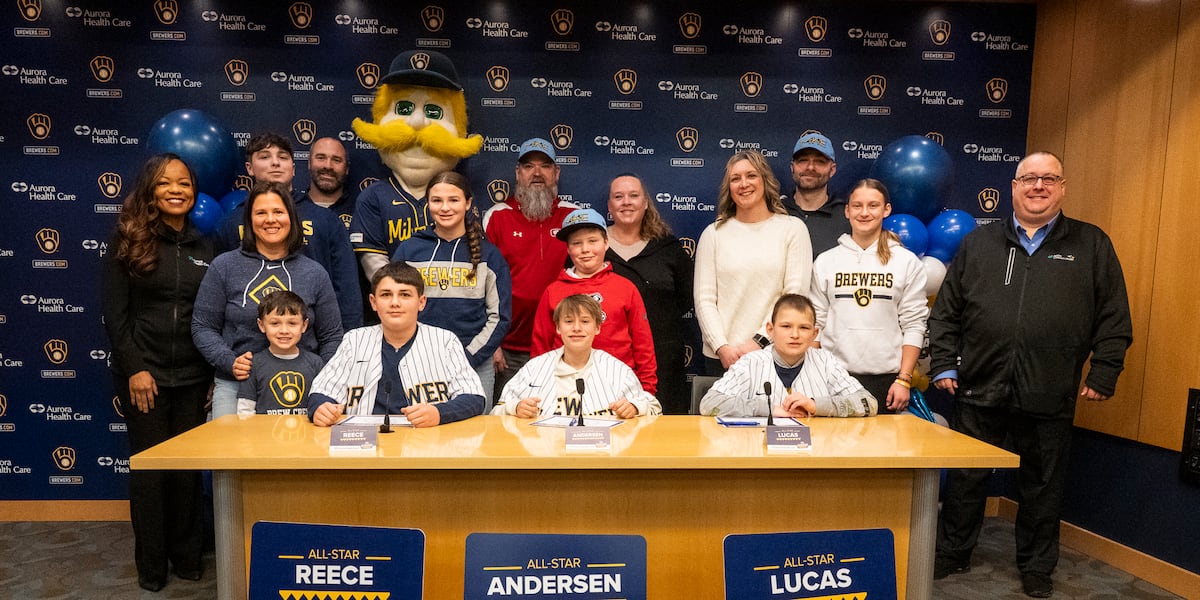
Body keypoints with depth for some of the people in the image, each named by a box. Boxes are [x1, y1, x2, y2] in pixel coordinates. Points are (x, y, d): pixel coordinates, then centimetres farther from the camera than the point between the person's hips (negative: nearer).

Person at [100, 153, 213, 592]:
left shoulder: (205, 246, 8)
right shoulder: (127, 240, 0)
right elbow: (114, 312, -4)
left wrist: (217, 373, 4)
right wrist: (134, 368, -11)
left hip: (193, 377, 2)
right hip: (144, 374, -2)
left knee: (188, 467, 7)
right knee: (149, 468, 5)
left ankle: (187, 556, 22)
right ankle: (151, 565, 21)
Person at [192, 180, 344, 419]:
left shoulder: (314, 274, 7)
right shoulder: (224, 267, 5)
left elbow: (331, 337, 9)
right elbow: (203, 327, 7)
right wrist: (229, 361, -10)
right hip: (234, 386, 0)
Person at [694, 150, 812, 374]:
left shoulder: (792, 228, 3)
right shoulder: (713, 233, 6)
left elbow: (796, 295, -3)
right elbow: (704, 299, 2)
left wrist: (759, 341, -11)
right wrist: (721, 347, -10)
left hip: (775, 353, -1)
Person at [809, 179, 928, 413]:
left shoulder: (907, 262, 4)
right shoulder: (825, 261, 6)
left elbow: (914, 326, 2)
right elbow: (815, 323, 6)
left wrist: (904, 379, -5)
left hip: (886, 378, 0)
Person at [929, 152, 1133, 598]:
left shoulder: (1092, 245, 5)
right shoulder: (978, 243, 7)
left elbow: (1113, 317, 4)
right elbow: (946, 310, 6)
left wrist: (1103, 373, -2)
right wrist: (943, 364, 0)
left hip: (1049, 396, 0)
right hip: (979, 389, 1)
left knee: (1042, 486, 14)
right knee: (966, 478, 10)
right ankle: (952, 555, 28)